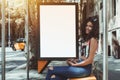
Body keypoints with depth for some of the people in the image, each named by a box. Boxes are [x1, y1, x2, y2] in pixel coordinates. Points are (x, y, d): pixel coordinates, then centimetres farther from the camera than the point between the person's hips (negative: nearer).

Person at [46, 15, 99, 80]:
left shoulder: (93, 40, -7)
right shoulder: (86, 39, 19)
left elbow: (90, 60, -12)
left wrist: (74, 64, -10)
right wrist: (73, 60, 4)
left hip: (85, 69, -8)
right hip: (79, 66, 8)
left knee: (51, 69, -14)